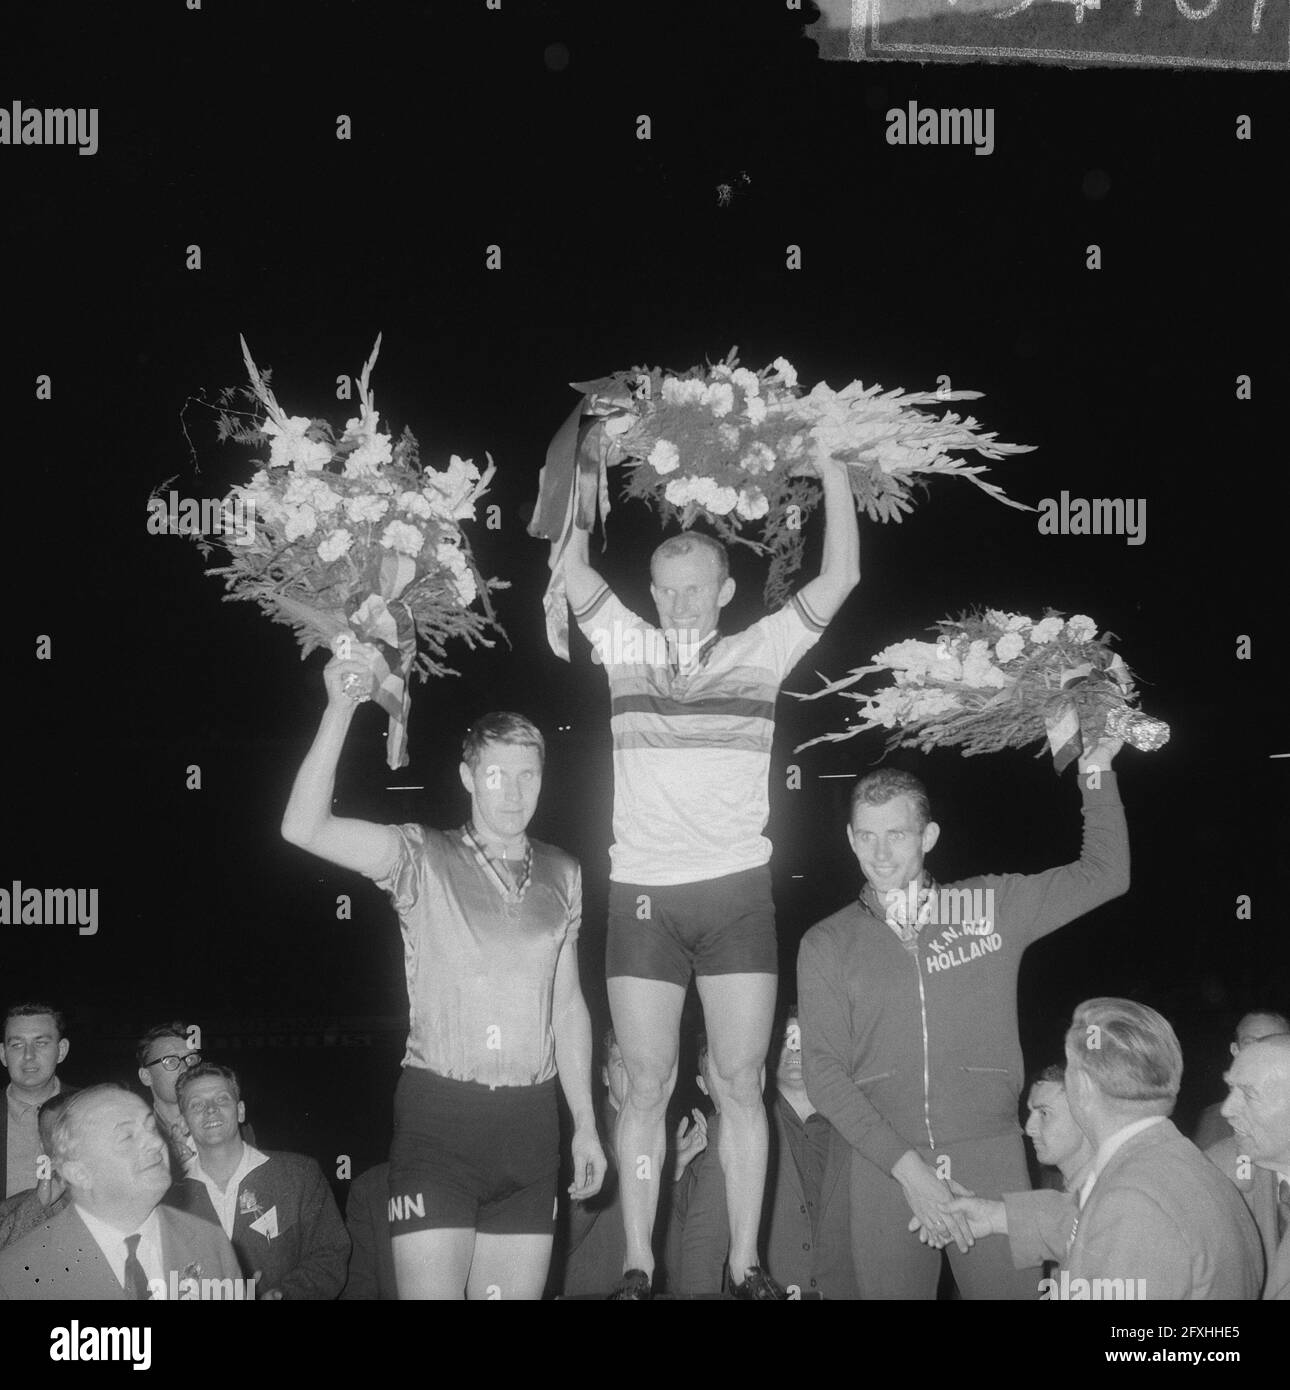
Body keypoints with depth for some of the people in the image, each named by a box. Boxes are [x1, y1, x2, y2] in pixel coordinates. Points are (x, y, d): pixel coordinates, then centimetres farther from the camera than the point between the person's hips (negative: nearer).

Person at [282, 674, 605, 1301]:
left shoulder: (562, 874, 12)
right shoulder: (422, 859, -1)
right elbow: (303, 827, -16)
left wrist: (585, 1123, 14)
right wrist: (339, 709, -24)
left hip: (529, 1120, 4)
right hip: (439, 1113, -4)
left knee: (515, 1290, 6)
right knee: (430, 1291, -9)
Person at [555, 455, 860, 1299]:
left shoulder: (760, 652, 6)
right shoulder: (626, 645, 8)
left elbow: (841, 578, 0)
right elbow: (570, 563, 2)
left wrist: (832, 469, -5)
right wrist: (587, 469, -2)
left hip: (737, 891, 0)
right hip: (643, 895, 0)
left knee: (742, 1084, 2)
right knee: (647, 1085, 3)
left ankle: (747, 1265, 9)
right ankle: (638, 1266, 10)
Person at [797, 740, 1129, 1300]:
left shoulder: (992, 905, 9)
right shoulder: (825, 944, 6)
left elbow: (1103, 874, 12)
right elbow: (824, 1074, -1)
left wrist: (1096, 772, 4)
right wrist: (907, 1166, -11)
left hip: (990, 1156, 0)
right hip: (882, 1166, 0)